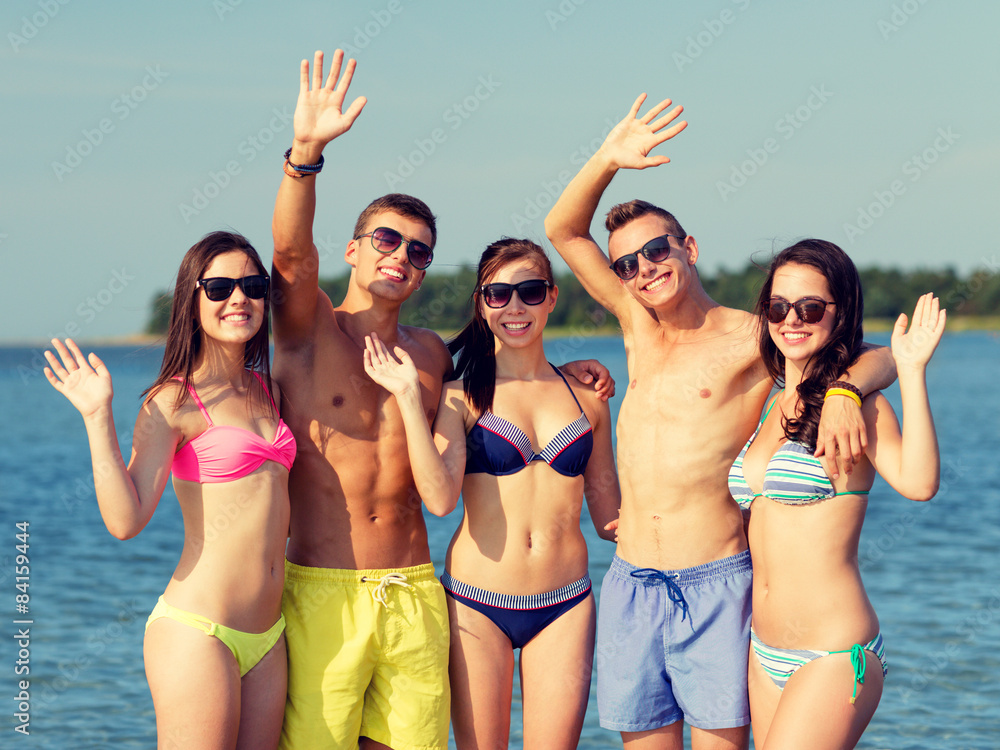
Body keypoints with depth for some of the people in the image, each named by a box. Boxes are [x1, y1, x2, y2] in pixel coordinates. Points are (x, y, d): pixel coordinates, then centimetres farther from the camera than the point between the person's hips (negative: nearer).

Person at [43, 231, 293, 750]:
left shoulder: (267, 390, 13)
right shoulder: (174, 401, -7)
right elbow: (125, 519, -17)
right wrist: (98, 416, -20)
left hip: (266, 640, 7)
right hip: (196, 632, -7)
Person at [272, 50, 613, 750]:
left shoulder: (430, 353, 12)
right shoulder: (310, 330, -1)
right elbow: (293, 250, -22)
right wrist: (306, 152, -39)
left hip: (414, 595, 4)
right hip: (322, 593, -4)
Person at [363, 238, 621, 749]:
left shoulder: (586, 397, 8)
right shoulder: (462, 396, -1)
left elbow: (608, 514, 15)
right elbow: (439, 494, -17)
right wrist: (409, 396, -17)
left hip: (565, 606, 2)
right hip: (478, 605, -2)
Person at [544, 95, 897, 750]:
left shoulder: (748, 339, -2)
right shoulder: (639, 325, 13)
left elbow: (877, 356, -8)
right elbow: (564, 230, 17)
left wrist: (841, 390, -30)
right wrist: (607, 161, 1)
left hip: (714, 589, -5)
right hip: (630, 585, 5)